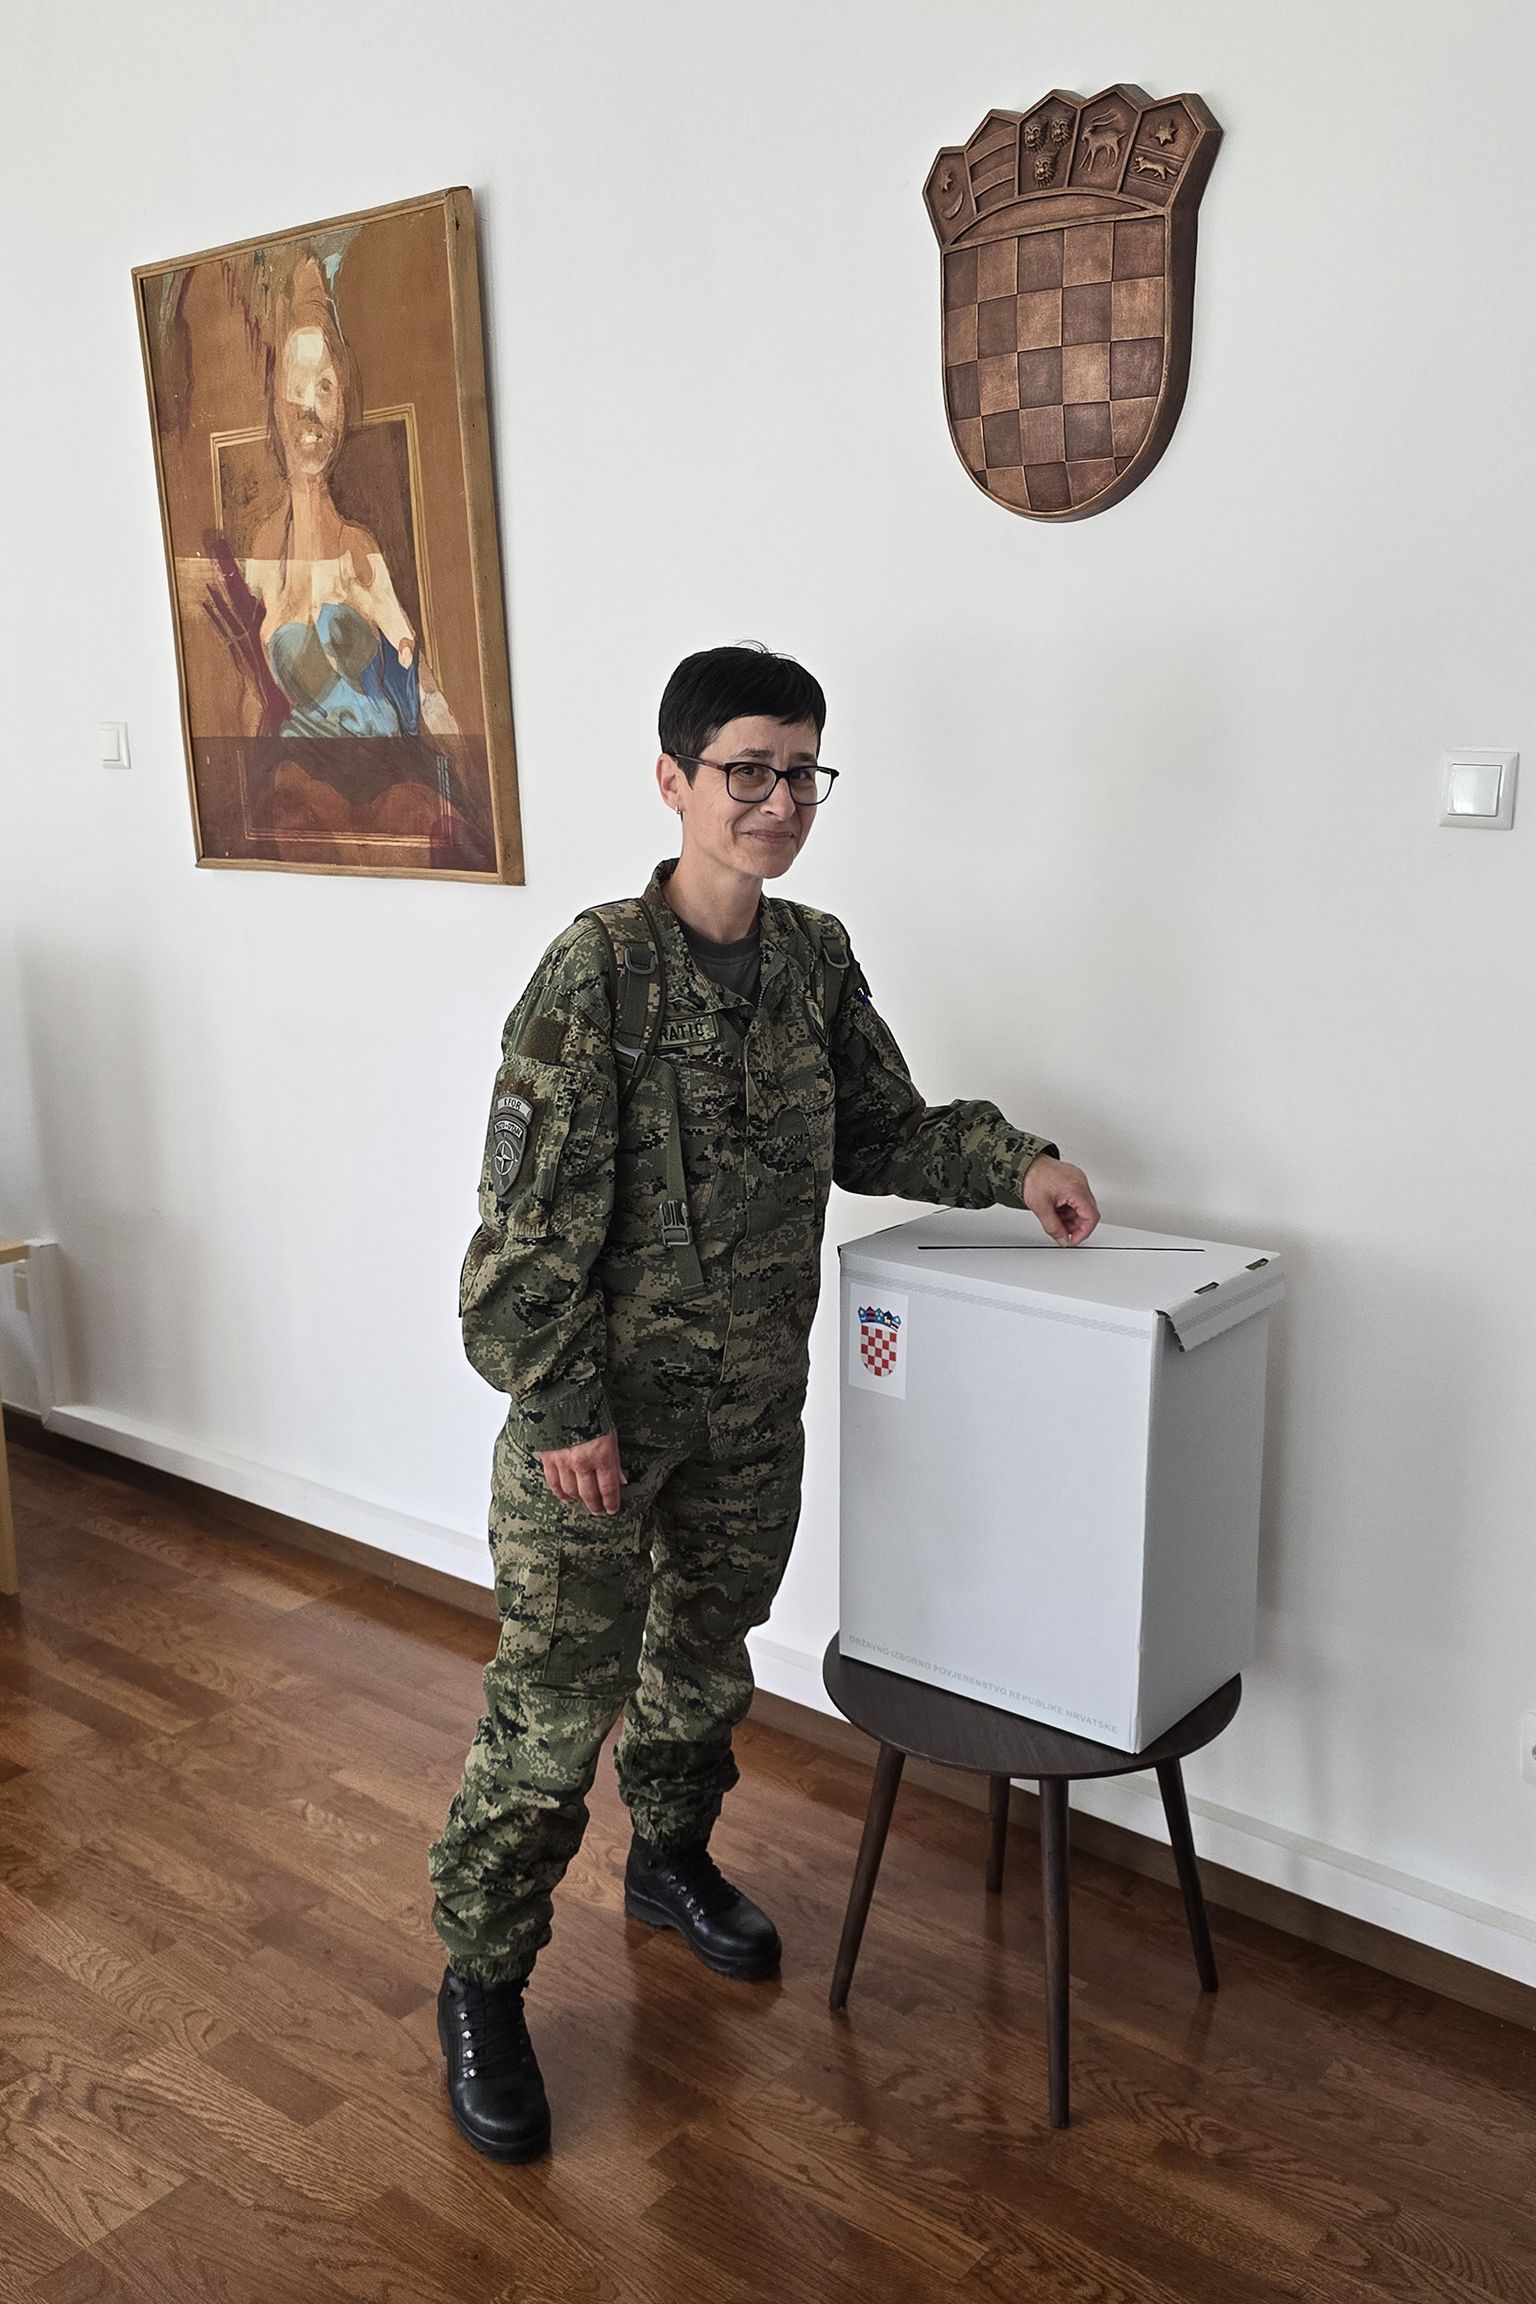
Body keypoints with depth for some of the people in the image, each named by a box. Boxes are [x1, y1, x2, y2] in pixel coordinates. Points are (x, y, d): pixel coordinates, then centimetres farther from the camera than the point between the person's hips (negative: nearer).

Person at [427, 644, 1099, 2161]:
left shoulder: (816, 959, 1)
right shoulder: (599, 968, -18)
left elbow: (881, 1127, 13)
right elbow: (531, 1212, -18)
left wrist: (1011, 1164, -2)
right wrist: (565, 1407, -18)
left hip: (752, 1400, 6)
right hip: (604, 1402, -6)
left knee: (706, 1650, 23)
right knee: (554, 1698, 1)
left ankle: (670, 1861, 48)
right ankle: (481, 1985, 21)